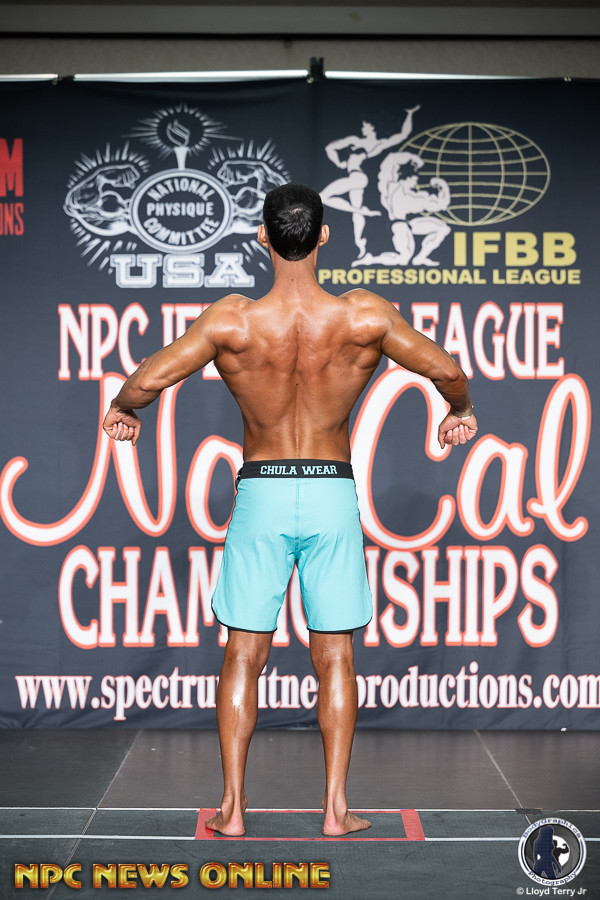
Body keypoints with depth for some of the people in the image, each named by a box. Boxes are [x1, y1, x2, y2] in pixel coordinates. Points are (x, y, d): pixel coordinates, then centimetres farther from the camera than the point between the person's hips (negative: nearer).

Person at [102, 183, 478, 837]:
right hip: (332, 494, 1)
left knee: (244, 656, 10)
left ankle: (232, 805, 14)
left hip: (261, 494, 0)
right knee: (334, 657, 10)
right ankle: (336, 807, 12)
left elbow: (148, 379, -11)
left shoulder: (232, 320, -12)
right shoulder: (365, 317, -9)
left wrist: (122, 410, 12)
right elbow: (447, 370, -2)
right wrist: (460, 410, 20)